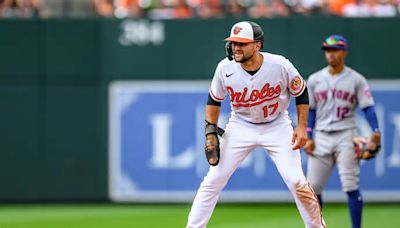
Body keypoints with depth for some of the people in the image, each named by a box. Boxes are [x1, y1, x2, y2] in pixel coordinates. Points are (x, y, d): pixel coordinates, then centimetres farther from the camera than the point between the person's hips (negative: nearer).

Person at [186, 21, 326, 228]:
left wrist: (302, 127, -10)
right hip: (241, 127, 2)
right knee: (213, 179, -7)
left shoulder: (281, 66, -22)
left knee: (296, 182, -11)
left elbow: (301, 94, -4)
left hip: (277, 127, -2)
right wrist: (211, 132, -5)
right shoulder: (225, 69, -17)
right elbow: (214, 100, 2)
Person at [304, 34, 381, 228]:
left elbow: (368, 107, -4)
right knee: (313, 187, 2)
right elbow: (310, 110, 12)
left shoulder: (356, 80, 1)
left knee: (351, 186, -10)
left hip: (345, 137, -3)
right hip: (321, 137, 3)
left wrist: (375, 131, -19)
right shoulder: (315, 79, 10)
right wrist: (308, 137, 2)